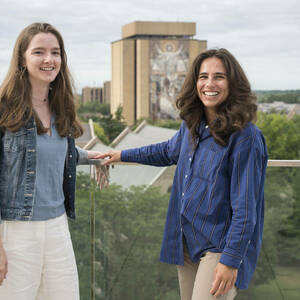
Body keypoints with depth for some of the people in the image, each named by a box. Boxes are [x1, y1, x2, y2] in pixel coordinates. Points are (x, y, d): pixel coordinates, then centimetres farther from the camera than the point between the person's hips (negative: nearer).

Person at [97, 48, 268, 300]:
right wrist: (123, 155, 33)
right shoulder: (192, 126, 5)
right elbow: (169, 151, 29)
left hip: (220, 245, -7)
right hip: (186, 241, 7)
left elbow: (245, 207, -18)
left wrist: (231, 260, -20)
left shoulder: (245, 136, -17)